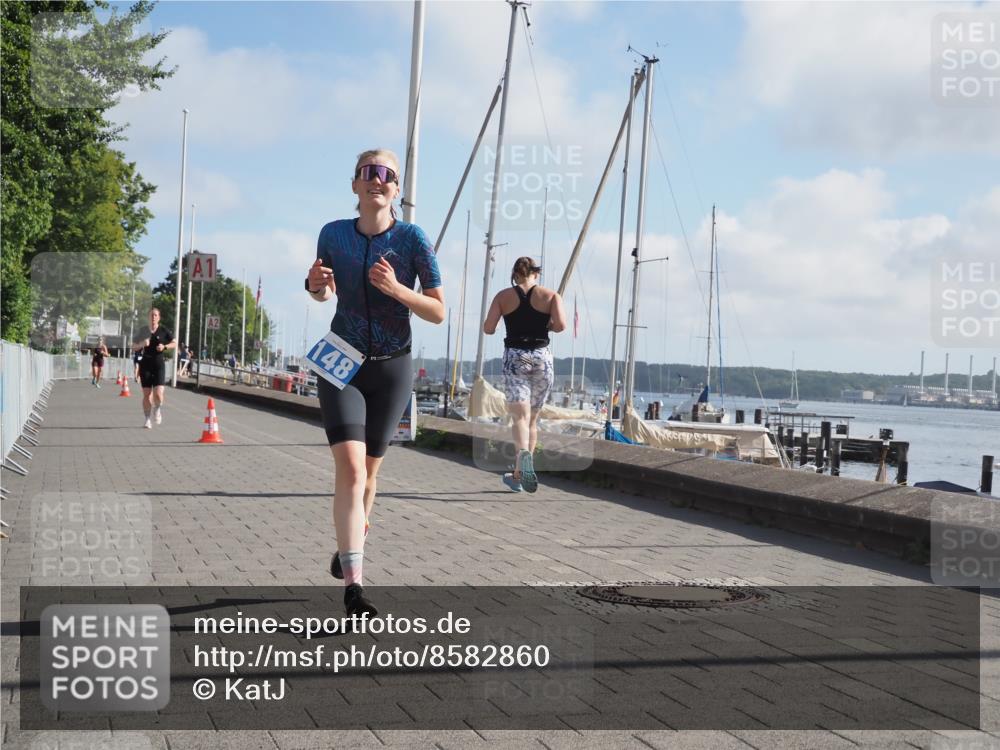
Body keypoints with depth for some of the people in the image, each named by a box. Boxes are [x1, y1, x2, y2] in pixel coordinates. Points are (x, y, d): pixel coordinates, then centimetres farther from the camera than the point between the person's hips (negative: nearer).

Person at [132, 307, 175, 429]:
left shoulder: (163, 331, 1)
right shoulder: (143, 331, 5)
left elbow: (175, 343, 9)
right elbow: (134, 347, 10)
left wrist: (165, 347, -9)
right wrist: (141, 344, -11)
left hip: (159, 364, -1)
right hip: (146, 364, 2)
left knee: (158, 393, -12)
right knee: (146, 394, 0)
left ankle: (157, 409, 21)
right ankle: (148, 419, 12)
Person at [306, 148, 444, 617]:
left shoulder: (412, 238, -9)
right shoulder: (334, 234, -3)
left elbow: (439, 312, -8)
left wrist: (396, 289, -24)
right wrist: (315, 284, -8)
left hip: (392, 368, 0)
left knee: (369, 470, 13)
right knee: (350, 466, -18)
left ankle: (347, 546, 40)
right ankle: (353, 584, -22)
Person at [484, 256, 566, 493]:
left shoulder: (504, 296, 5)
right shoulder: (550, 295, 5)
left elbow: (488, 328, -2)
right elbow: (561, 325, -9)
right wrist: (546, 326, 12)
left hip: (514, 357, -1)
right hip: (541, 357, 1)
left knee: (520, 415, -10)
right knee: (532, 418, 12)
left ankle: (524, 454, -41)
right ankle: (518, 475, 17)